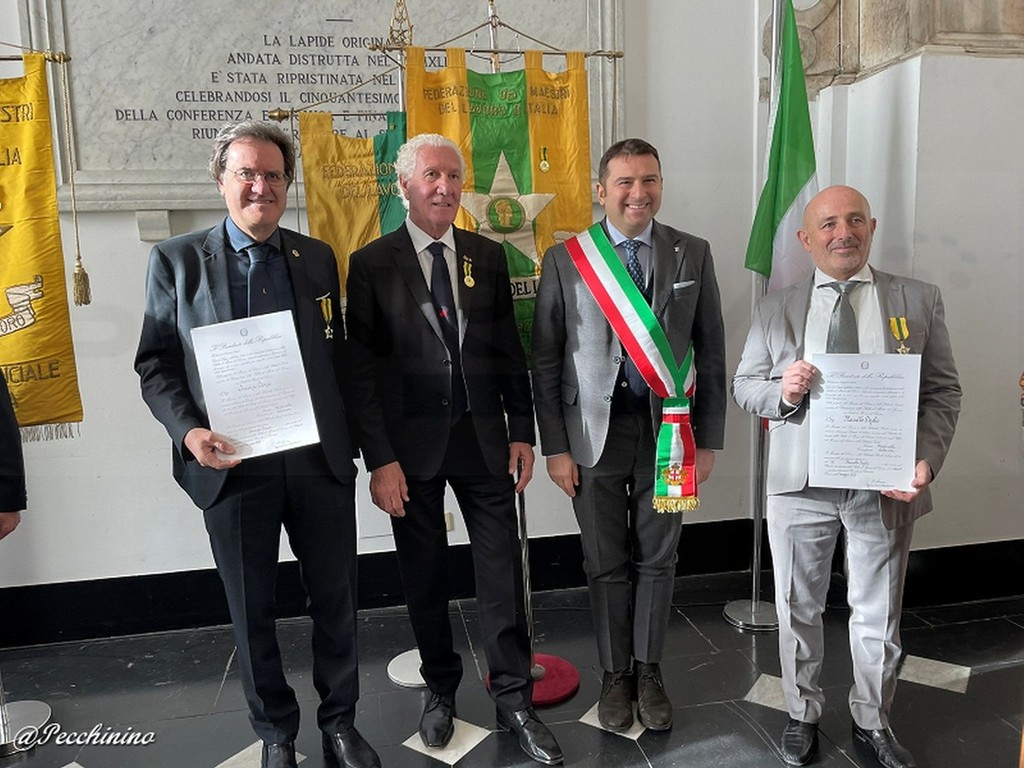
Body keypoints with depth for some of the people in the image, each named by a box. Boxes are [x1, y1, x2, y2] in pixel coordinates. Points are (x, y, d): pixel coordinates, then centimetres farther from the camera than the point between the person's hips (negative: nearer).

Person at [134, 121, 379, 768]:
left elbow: (338, 355, 8)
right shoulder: (176, 260, 0)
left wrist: (349, 442, 4)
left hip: (321, 461, 2)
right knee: (252, 611, 14)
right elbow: (156, 364, 0)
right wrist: (188, 430, -16)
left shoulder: (317, 257, 6)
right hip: (232, 465, -1)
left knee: (336, 599, 13)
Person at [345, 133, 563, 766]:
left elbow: (510, 350, 8)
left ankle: (515, 699, 23)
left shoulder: (488, 256, 6)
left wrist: (523, 432, 3)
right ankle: (442, 690, 34)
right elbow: (362, 368, -6)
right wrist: (380, 460, -10)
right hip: (412, 444, -1)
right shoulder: (373, 263, -3)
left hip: (485, 437, 2)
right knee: (425, 576, 13)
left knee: (502, 570, 6)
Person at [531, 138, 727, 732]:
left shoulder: (693, 254, 2)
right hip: (595, 431, -1)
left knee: (658, 559, 13)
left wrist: (708, 440, 2)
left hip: (668, 427, 1)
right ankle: (616, 673, 31)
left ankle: (649, 670, 33)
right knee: (607, 565, 11)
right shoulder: (565, 259, -2)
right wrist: (555, 447, -4)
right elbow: (546, 361, -1)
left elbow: (711, 353, 4)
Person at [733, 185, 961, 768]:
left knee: (879, 613, 15)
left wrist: (926, 461, -16)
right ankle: (803, 714, 36)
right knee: (799, 608, 14)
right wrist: (783, 391, -18)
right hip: (801, 484, 0)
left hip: (886, 486, 0)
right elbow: (744, 386, 4)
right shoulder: (776, 309, 3)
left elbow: (943, 391, 0)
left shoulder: (920, 300, 2)